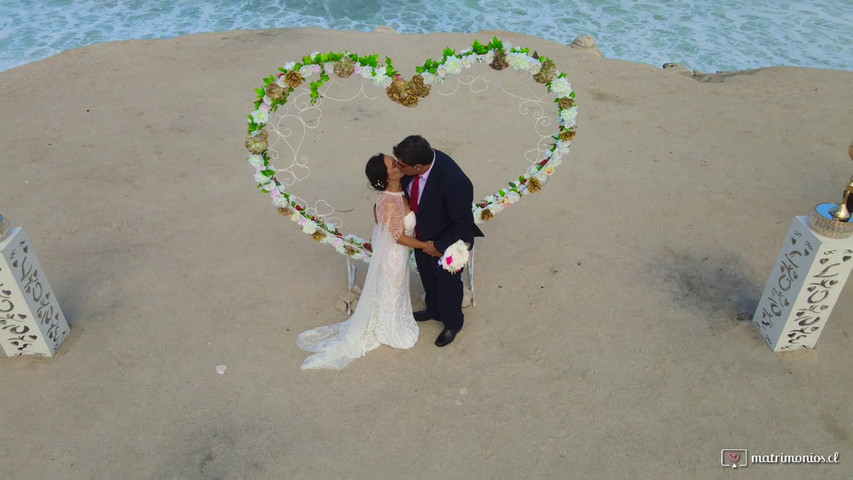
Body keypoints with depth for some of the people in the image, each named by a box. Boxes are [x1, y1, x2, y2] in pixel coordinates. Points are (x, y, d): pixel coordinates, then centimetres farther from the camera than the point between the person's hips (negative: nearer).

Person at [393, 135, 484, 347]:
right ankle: (434, 310, 62)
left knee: (448, 284, 21)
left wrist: (438, 246, -19)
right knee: (428, 278, 31)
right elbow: (405, 188, 1)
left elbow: (463, 226, -29)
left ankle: (452, 324, 51)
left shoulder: (455, 183, -42)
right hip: (422, 237, 7)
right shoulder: (420, 158, -21)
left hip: (448, 243, -6)